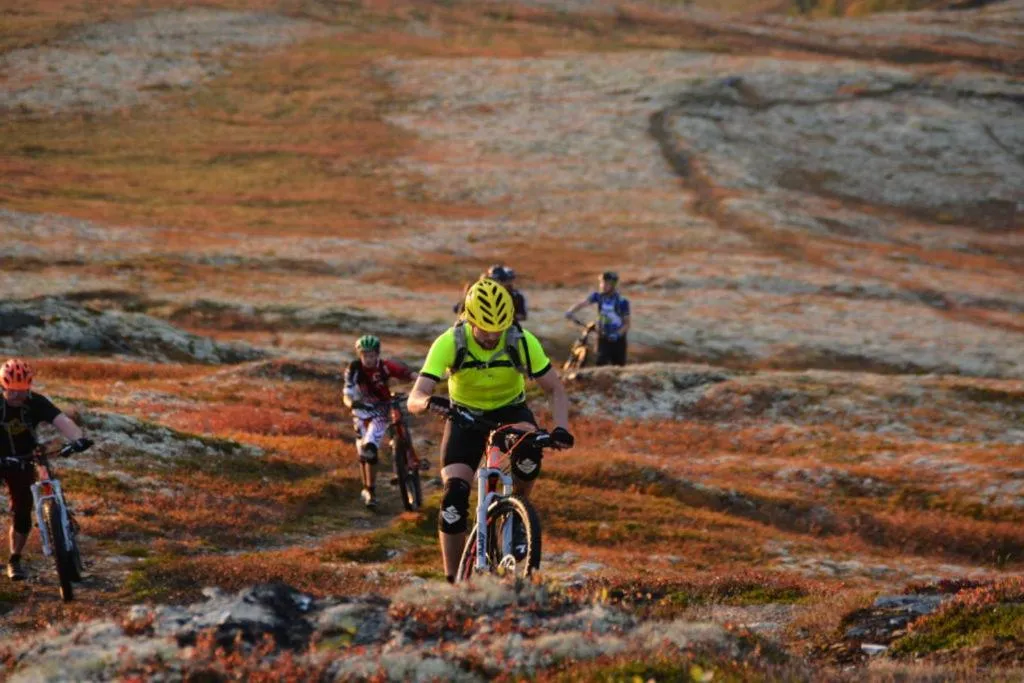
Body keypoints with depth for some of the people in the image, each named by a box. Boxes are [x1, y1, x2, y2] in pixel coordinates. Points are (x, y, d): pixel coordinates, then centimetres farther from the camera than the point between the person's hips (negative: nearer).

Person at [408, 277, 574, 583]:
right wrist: (429, 402, -57)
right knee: (454, 492, -16)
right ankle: (453, 578, -5)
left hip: (510, 410, 0)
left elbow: (555, 388, -16)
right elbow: (415, 398, -32)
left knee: (530, 450, -35)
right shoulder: (449, 343, -27)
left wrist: (561, 427, -35)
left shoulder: (522, 341, -24)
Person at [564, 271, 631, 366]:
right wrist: (571, 311, -39)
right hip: (603, 338, 1)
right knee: (601, 364, -9)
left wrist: (617, 334, -27)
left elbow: (626, 323, -9)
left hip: (617, 339, -1)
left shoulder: (622, 301, -12)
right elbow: (583, 303, -21)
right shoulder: (598, 296, -6)